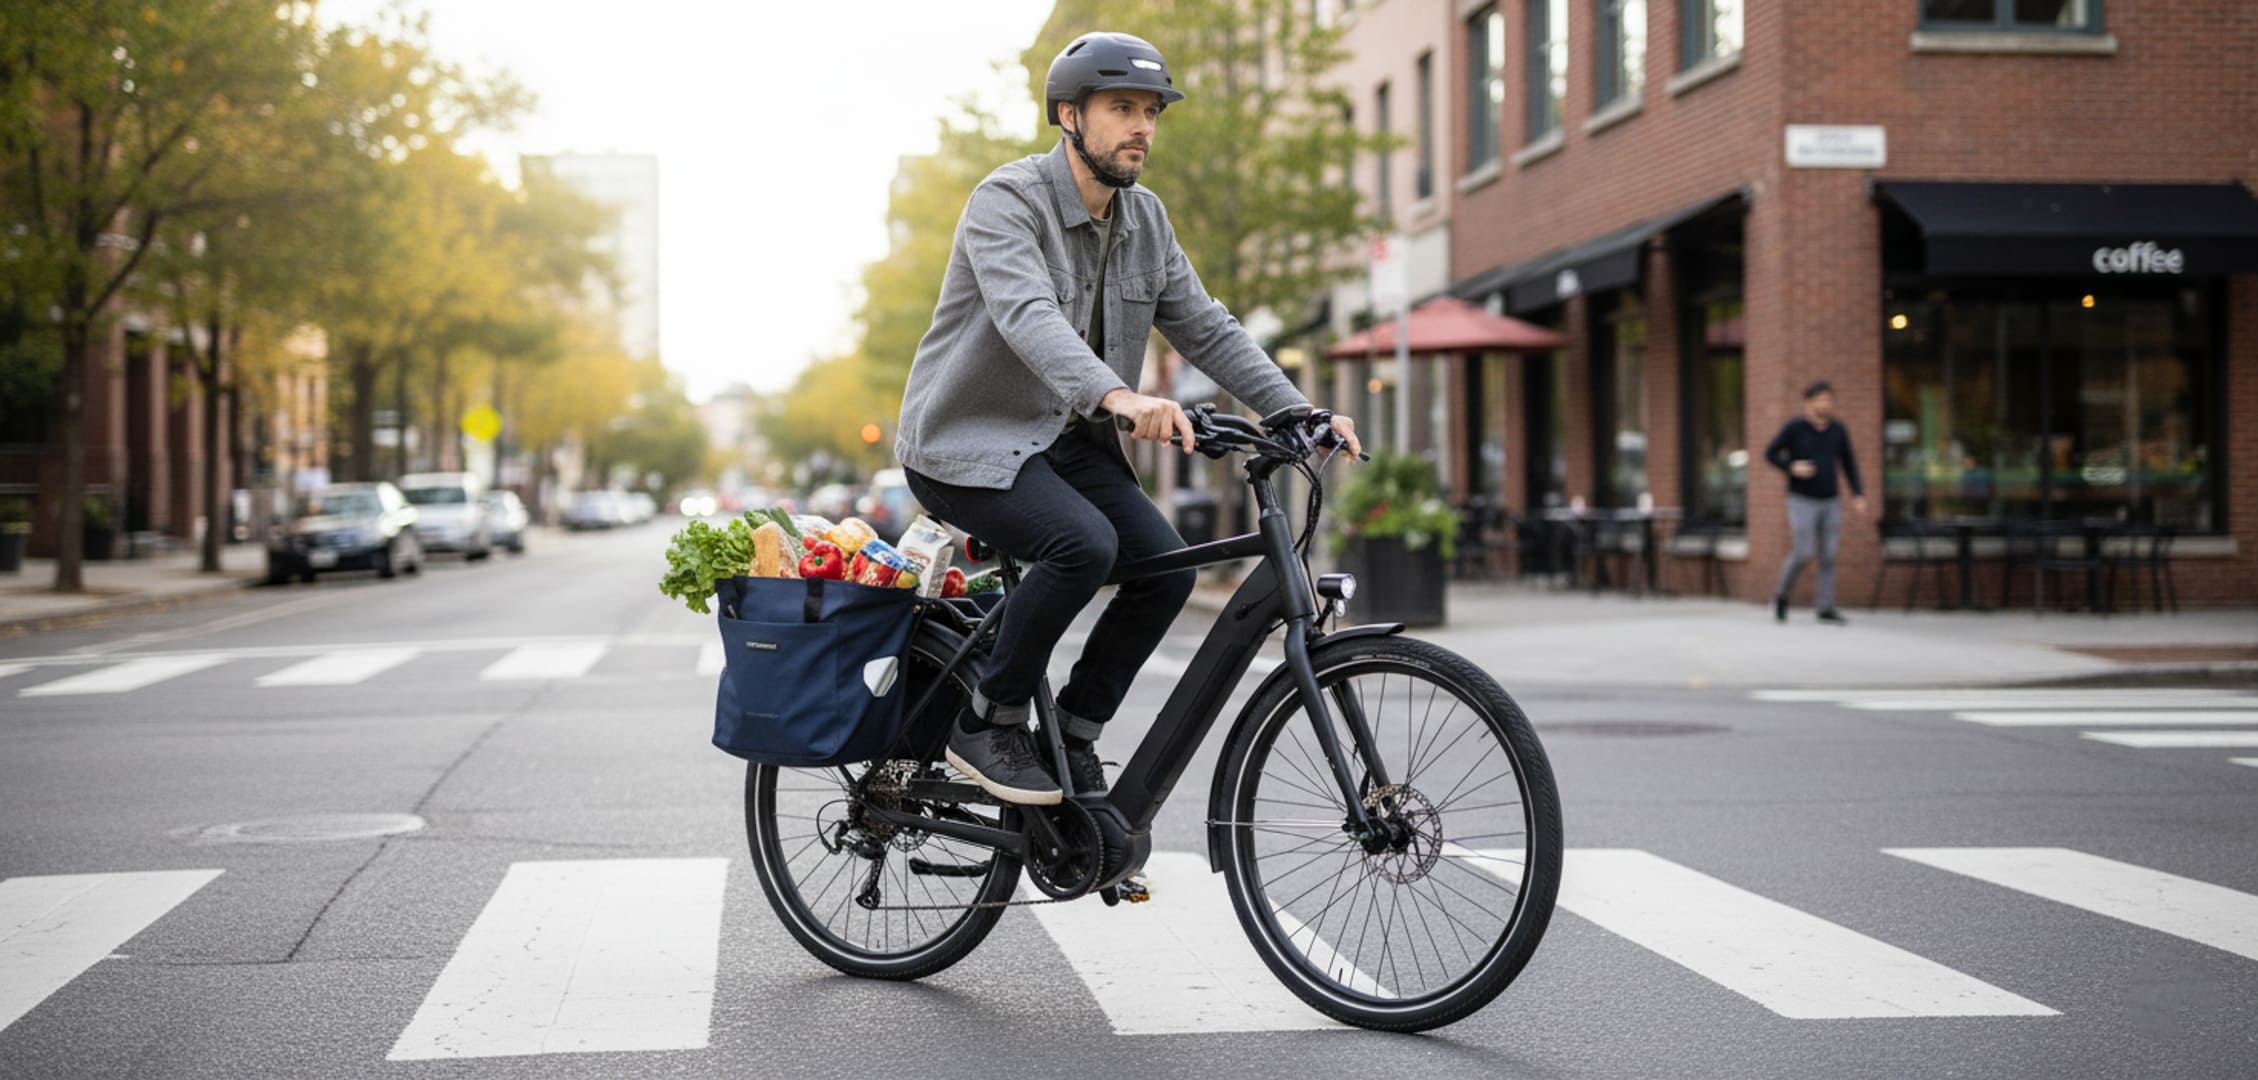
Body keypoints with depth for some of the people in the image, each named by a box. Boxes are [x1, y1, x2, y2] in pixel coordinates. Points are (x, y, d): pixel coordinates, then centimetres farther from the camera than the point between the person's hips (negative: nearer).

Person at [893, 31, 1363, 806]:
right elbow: (1029, 316, -35)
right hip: (970, 442, -7)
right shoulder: (1007, 202, -17)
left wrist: (1298, 413, -8)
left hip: (1068, 442, 7)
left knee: (1166, 567, -12)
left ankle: (1073, 737, 4)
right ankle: (988, 725, -12)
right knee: (1084, 544, -31)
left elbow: (1206, 329, 7)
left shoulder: (1146, 221, 6)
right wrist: (1118, 396, -53)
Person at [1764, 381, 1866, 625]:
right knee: (1804, 553, -11)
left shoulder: (1837, 429, 1)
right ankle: (1781, 595, 13)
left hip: (1829, 502, 4)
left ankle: (1826, 609, 7)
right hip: (1802, 502, -4)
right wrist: (1792, 468, -21)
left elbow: (1849, 464, 9)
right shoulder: (1794, 427, -11)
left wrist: (1859, 495, -1)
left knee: (1828, 555, 1)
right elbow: (1770, 454, -3)